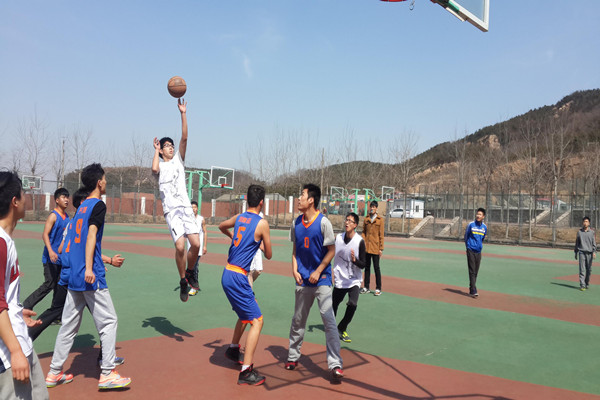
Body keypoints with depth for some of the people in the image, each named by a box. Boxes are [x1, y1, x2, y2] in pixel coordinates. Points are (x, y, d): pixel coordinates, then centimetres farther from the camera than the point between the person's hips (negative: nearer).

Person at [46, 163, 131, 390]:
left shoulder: (81, 207, 18)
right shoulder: (98, 205, -7)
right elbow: (91, 235, -20)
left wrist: (107, 260, 36)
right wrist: (89, 269, -27)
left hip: (73, 277, 8)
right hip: (91, 277, -8)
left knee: (69, 324, 14)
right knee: (108, 322, -1)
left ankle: (54, 373, 20)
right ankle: (107, 374, 0)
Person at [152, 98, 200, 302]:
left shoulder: (178, 160, 17)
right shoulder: (160, 165, 9)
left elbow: (184, 138, 4)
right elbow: (154, 168, -18)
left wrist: (183, 114, -3)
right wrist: (156, 150, 0)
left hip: (186, 207, 3)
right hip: (171, 210, -3)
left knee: (196, 244, -10)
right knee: (180, 246, -17)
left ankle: (190, 273, 17)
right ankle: (183, 282, 3)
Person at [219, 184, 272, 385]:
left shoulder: (239, 218, 8)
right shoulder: (262, 223, -11)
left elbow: (221, 226, 31)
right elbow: (268, 255, -1)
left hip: (227, 274, 8)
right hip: (238, 277, -8)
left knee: (245, 314, 28)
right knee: (257, 321, -5)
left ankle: (233, 349, 45)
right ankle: (246, 372, -9)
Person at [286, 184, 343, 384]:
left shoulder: (323, 222, -13)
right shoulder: (296, 223, 4)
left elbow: (331, 251, -9)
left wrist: (318, 272, -13)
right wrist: (294, 269, 1)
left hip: (321, 279, -5)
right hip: (303, 279, 5)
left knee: (329, 320, -11)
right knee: (298, 320, 16)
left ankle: (335, 365, -6)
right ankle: (293, 357, 32)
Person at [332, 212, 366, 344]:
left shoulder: (360, 241, -13)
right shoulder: (338, 238, -2)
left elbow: (363, 264, -11)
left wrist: (355, 260, -30)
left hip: (354, 280, -3)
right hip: (339, 279, 3)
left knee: (352, 304, -19)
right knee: (334, 304, 11)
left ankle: (342, 329, 3)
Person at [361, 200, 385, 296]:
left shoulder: (380, 220, -2)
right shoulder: (366, 219, 8)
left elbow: (381, 235, -3)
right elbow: (363, 232, 11)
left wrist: (381, 248, -5)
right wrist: (362, 243, -2)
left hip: (375, 248, -4)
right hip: (366, 247, 4)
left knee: (376, 268, 1)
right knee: (367, 267, 11)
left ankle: (378, 289, 9)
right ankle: (366, 287, 20)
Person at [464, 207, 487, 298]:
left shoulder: (484, 227, 6)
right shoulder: (471, 225, -5)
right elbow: (466, 236, 6)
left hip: (478, 252, 4)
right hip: (471, 251, -4)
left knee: (476, 272, 8)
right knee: (472, 271, -7)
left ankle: (471, 289, 19)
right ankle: (473, 291, -9)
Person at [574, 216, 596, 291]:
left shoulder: (592, 232, 5)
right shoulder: (579, 232, 8)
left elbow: (594, 243, 1)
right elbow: (577, 243, 14)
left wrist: (594, 252, -11)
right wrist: (576, 252, 13)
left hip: (589, 253, 1)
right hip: (581, 252, 0)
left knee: (589, 270, 8)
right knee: (582, 270, -7)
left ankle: (587, 284, 23)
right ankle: (582, 285, -9)